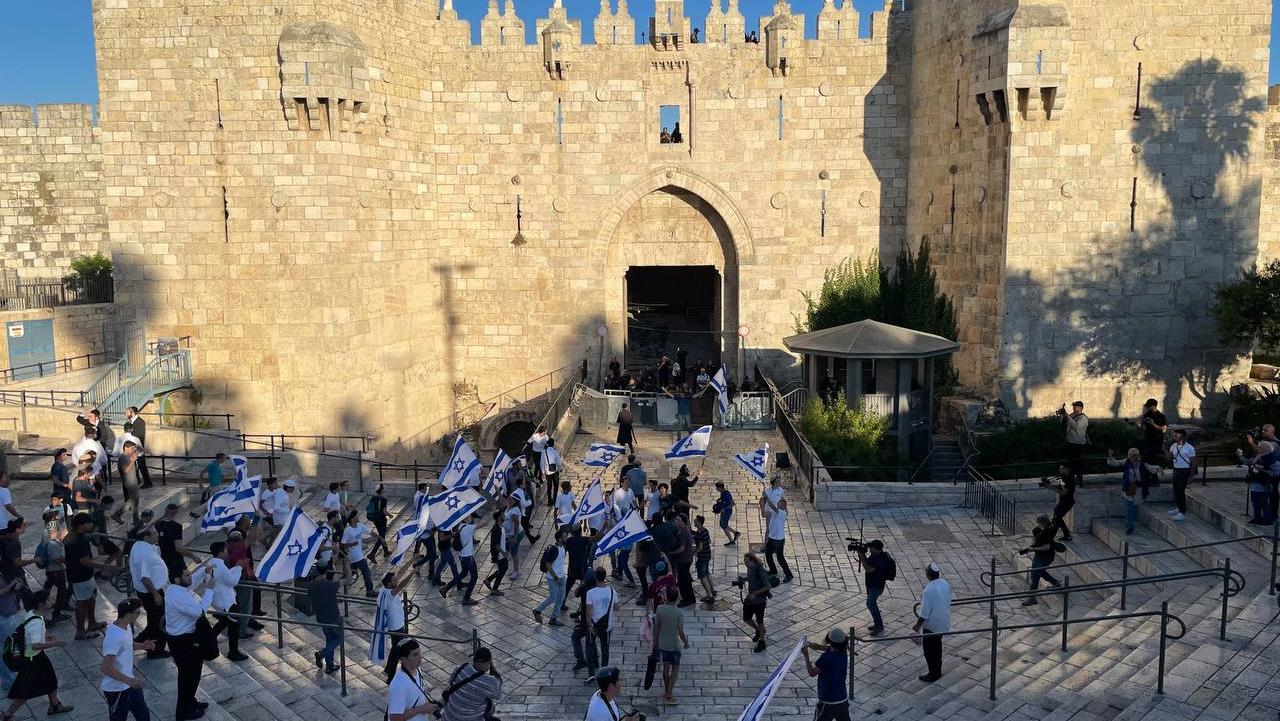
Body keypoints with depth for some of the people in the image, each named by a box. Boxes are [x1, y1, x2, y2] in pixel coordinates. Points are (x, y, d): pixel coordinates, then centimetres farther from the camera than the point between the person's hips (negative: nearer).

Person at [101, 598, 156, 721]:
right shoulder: (114, 636, -30)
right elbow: (106, 668, -31)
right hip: (116, 689, -9)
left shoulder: (127, 627, -1)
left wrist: (142, 645, 0)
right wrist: (129, 680, -32)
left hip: (130, 684, 9)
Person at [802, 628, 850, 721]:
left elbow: (812, 673, -18)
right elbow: (822, 647, 6)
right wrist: (809, 644, -8)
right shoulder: (843, 652, -3)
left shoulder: (826, 658, -26)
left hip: (828, 702, -7)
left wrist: (806, 655, -14)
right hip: (843, 699, 7)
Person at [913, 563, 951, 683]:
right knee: (937, 645, 25)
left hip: (932, 624, -8)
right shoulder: (946, 585, -6)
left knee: (929, 650, 9)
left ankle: (933, 675, 19)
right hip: (944, 622, 8)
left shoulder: (929, 590, -29)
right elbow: (948, 602, 8)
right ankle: (938, 670, 39)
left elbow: (924, 612, -24)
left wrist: (918, 625, -12)